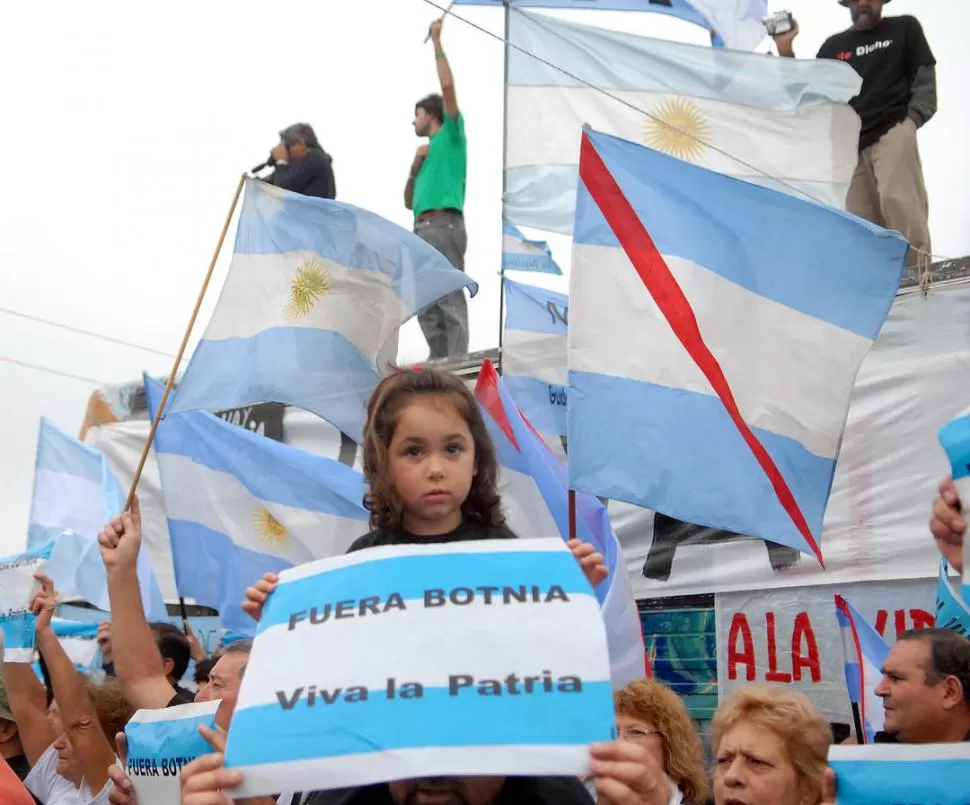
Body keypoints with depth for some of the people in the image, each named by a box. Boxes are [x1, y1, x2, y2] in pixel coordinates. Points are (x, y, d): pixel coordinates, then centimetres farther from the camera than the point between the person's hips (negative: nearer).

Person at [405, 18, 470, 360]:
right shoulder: (426, 151, 28)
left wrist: (437, 43, -1)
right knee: (426, 305, 7)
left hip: (444, 226, -9)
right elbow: (409, 202, 25)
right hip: (422, 230, 9)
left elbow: (448, 86, -5)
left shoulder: (451, 135, 8)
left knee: (450, 299, -14)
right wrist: (415, 167, 11)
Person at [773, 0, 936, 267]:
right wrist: (786, 52, 3)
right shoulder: (833, 46, 21)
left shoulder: (905, 28, 15)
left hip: (892, 131, -4)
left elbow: (924, 78, 8)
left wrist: (912, 119, -7)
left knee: (896, 198, -26)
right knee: (863, 221, -4)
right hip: (851, 143, 4)